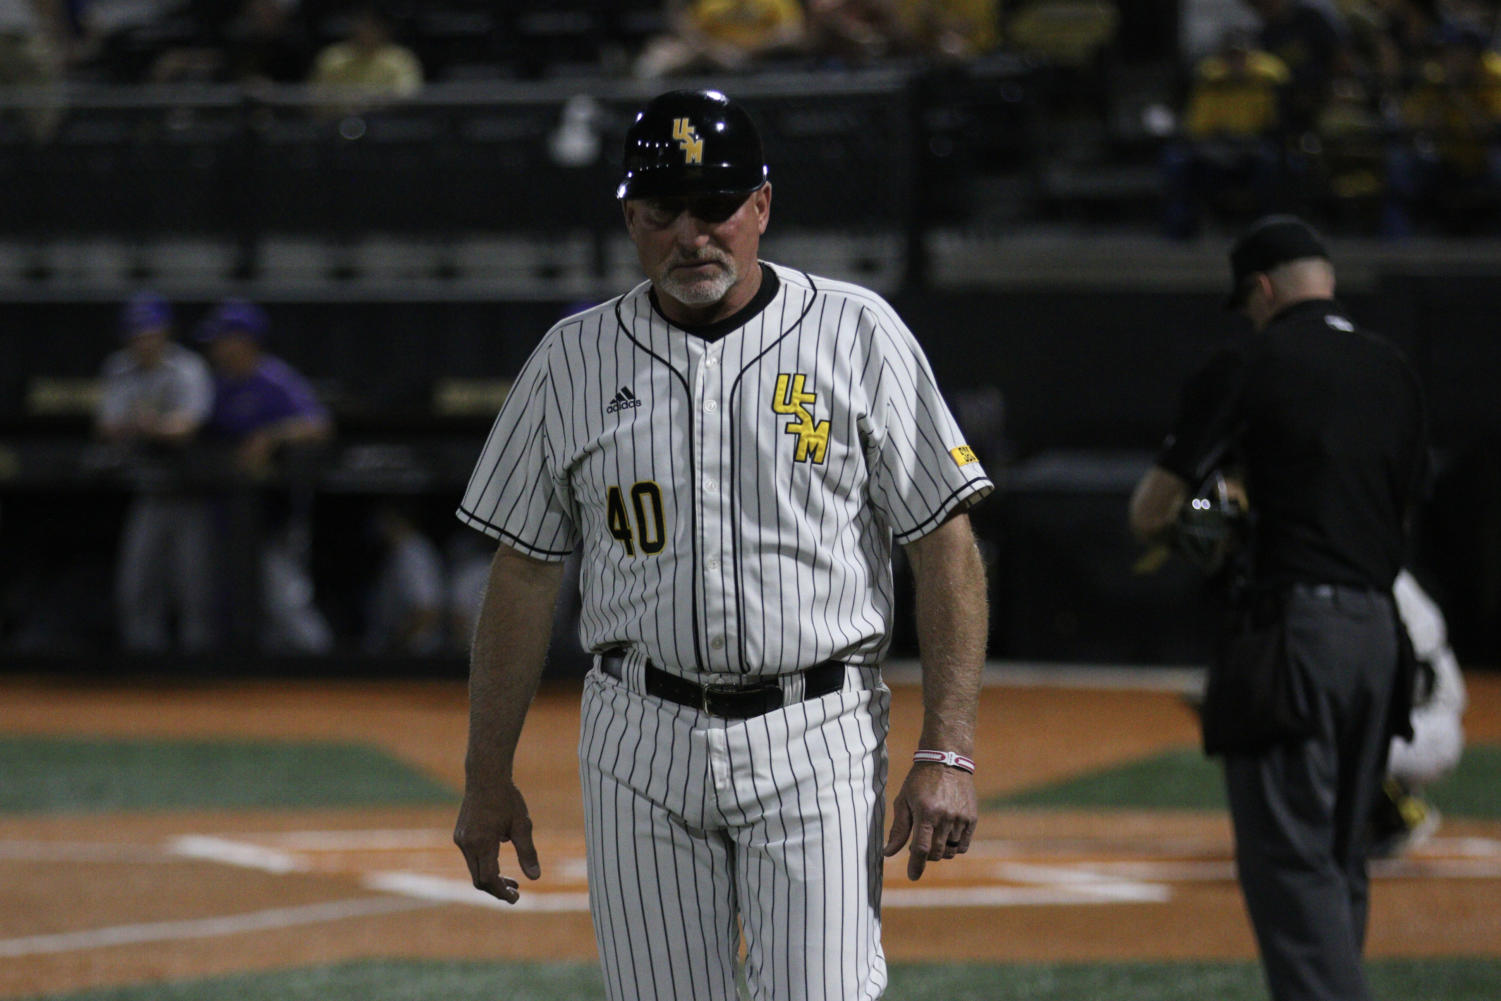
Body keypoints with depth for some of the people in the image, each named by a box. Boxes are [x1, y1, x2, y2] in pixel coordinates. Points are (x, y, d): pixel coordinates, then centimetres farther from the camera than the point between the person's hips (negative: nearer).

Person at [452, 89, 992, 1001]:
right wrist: (489, 777, 8)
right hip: (641, 749, 3)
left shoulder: (856, 334, 0)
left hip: (816, 747, -3)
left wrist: (948, 754, -11)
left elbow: (947, 548, -2)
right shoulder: (573, 361, 7)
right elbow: (524, 574, 11)